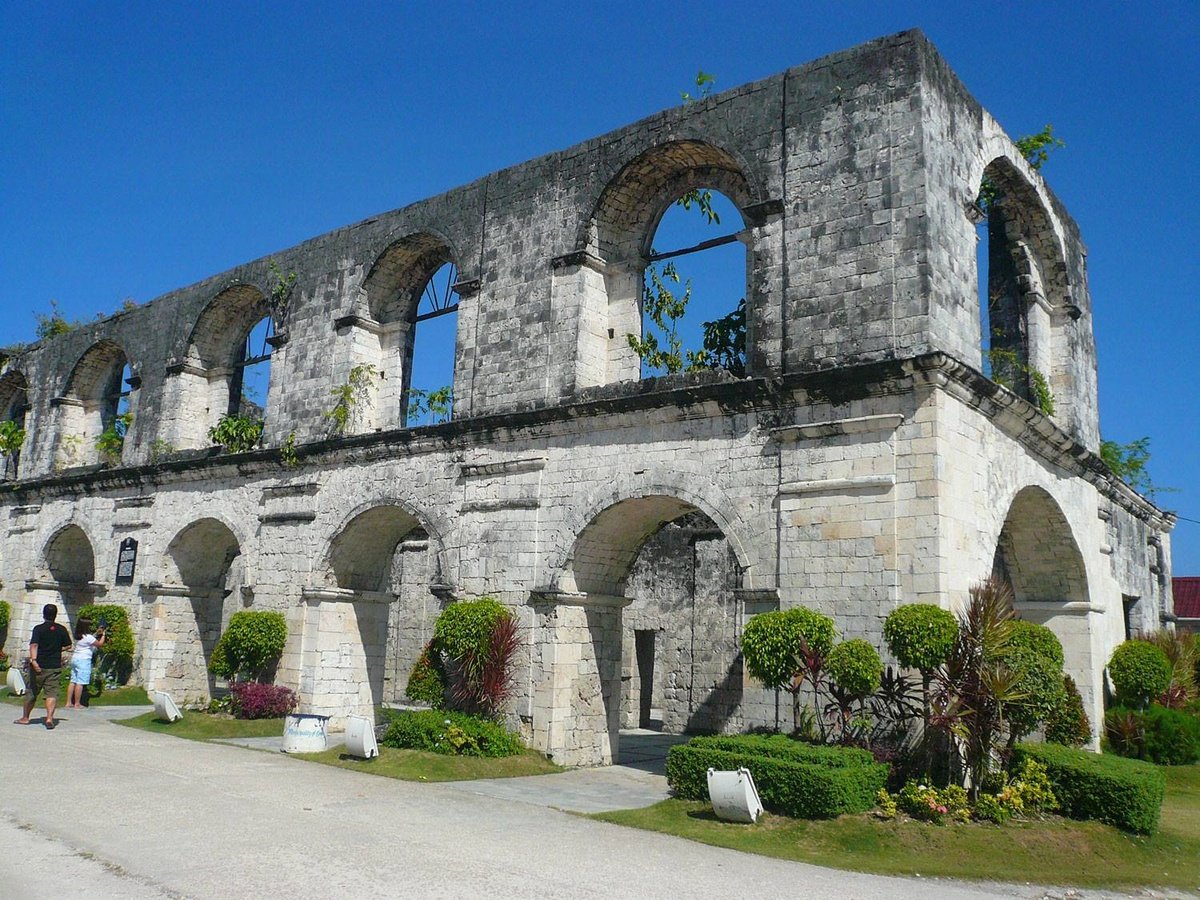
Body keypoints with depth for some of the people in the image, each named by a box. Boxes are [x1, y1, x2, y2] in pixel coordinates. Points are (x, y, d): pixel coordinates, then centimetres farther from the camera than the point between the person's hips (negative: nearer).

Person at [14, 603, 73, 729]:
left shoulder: (38, 629, -4)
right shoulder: (62, 629, 3)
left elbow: (34, 645, -19)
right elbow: (68, 646, 11)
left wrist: (33, 660, -27)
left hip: (39, 666, 0)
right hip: (55, 667, 0)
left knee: (32, 692, 15)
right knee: (52, 693, -3)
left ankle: (25, 717, 29)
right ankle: (49, 717, -19)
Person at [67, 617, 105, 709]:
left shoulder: (78, 636, 10)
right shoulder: (88, 637, -15)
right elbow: (100, 644, -6)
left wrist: (97, 634, 21)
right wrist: (103, 635, 6)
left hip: (75, 659, 9)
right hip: (83, 660, -9)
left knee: (73, 682, 10)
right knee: (80, 683, -5)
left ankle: (69, 703, 13)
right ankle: (77, 704, -3)